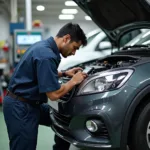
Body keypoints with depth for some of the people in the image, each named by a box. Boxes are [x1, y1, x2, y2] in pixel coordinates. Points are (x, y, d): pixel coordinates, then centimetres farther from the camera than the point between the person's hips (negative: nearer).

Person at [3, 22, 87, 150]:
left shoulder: (44, 47, 7)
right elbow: (54, 94, -24)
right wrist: (74, 81, -9)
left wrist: (64, 73, 13)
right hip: (21, 108, -10)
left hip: (30, 104, 10)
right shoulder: (47, 55, -24)